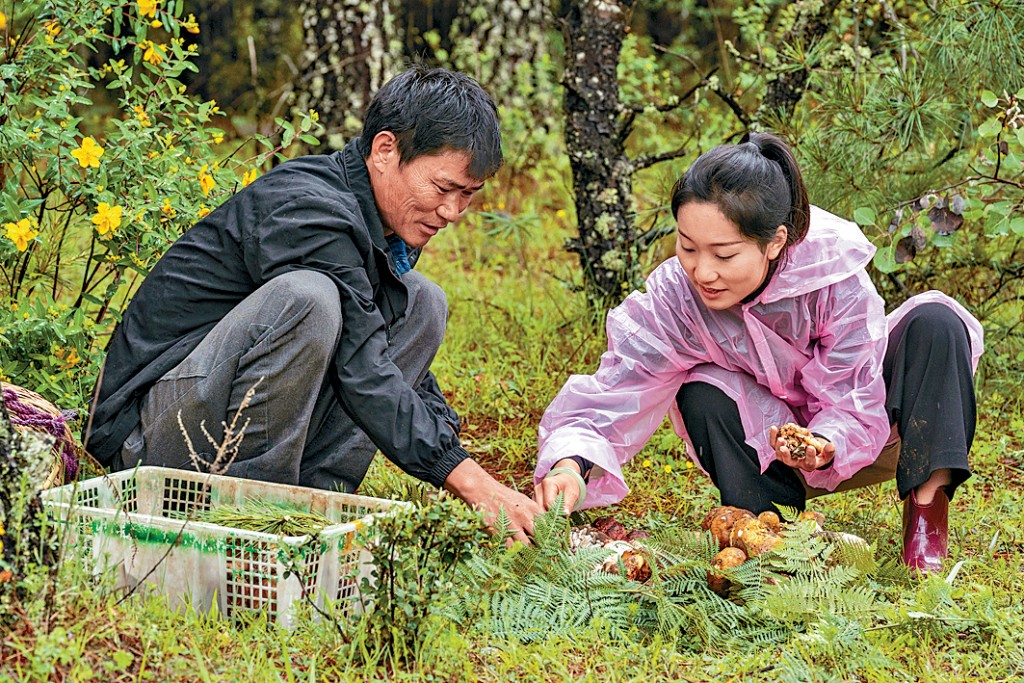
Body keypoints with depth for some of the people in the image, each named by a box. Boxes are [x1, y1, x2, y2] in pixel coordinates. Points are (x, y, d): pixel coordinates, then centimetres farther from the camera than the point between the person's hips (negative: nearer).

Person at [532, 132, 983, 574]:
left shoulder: (833, 275, -30)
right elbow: (612, 393, -31)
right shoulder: (673, 296, -25)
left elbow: (854, 405, -25)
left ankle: (927, 510, -22)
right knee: (703, 398, -31)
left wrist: (825, 448, -48)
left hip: (850, 433, 0)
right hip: (765, 440, 1)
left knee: (934, 321, -25)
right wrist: (570, 462, -52)